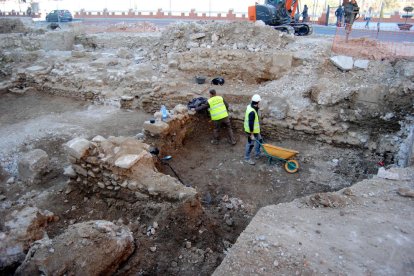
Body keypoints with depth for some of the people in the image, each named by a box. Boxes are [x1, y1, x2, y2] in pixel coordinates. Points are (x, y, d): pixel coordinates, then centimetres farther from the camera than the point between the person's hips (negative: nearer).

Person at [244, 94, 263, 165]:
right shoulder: (252, 112, -32)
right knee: (250, 144, 5)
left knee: (259, 140, 24)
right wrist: (251, 134, -25)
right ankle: (247, 158, 21)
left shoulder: (250, 106, -2)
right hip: (251, 130, -10)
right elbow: (251, 124, -30)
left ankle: (257, 154, 40)